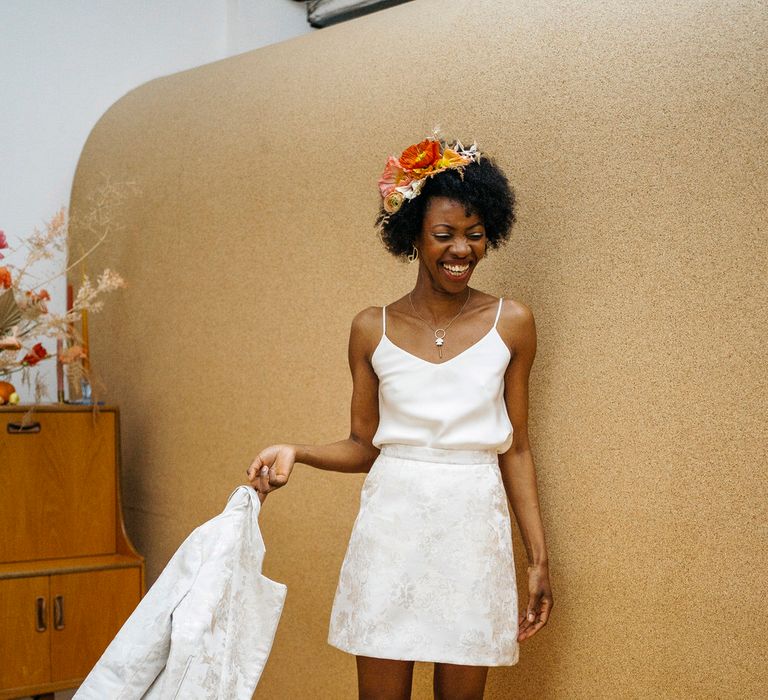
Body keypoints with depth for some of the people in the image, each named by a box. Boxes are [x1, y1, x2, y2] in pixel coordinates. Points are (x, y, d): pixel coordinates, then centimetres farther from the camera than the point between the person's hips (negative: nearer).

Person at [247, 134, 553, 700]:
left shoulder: (511, 324, 1)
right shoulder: (372, 329, 2)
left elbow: (515, 449, 5)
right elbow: (364, 446, 8)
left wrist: (538, 557, 3)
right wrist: (296, 454, -11)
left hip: (475, 530, 0)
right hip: (391, 526, 0)